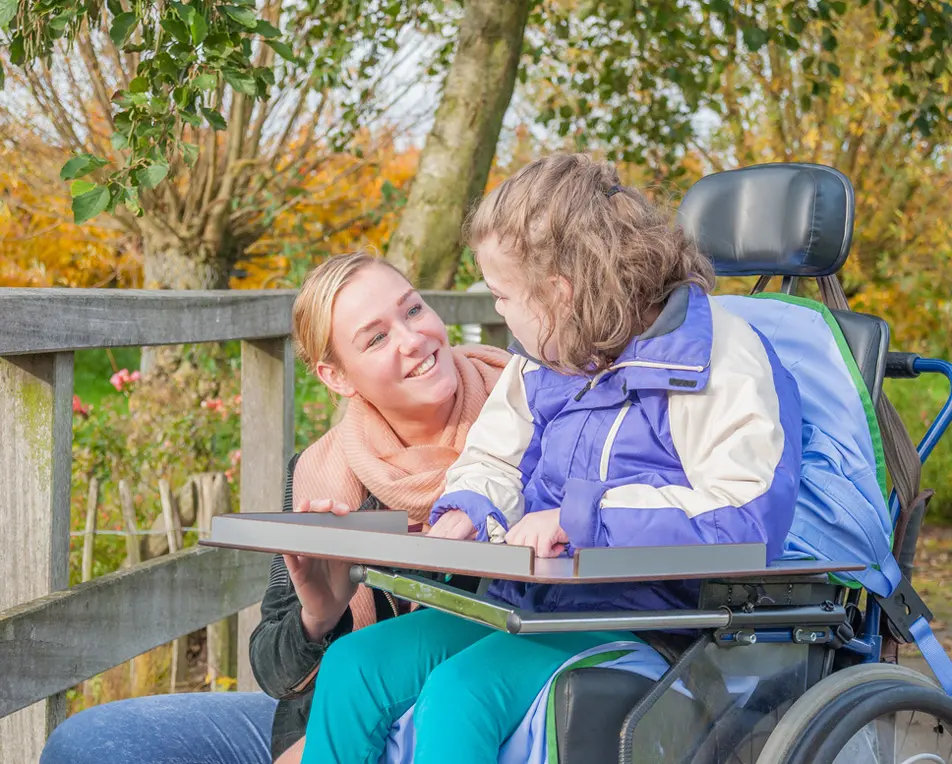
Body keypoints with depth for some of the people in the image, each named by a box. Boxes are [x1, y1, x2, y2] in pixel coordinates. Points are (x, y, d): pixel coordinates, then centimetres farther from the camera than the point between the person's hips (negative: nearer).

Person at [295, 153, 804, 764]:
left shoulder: (719, 359, -12)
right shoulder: (543, 361, 15)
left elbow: (750, 514, -24)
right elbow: (492, 460, 28)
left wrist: (578, 517, -24)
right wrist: (465, 514, 1)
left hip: (646, 613, -8)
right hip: (529, 600, 8)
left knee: (461, 689, -29)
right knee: (354, 664, -9)